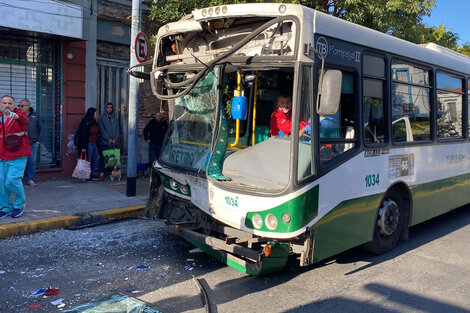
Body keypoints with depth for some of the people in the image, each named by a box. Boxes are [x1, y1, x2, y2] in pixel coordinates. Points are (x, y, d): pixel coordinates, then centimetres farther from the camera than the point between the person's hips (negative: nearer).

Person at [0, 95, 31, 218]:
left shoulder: (19, 115, -5)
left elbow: (24, 119, -32)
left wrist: (14, 116, -52)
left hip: (18, 155, -6)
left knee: (12, 180, -14)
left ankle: (20, 203, 11)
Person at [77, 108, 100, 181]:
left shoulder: (95, 123, 15)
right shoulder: (85, 123, -10)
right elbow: (83, 135, -14)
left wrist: (97, 144, 15)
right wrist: (83, 147, -19)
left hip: (94, 144, 8)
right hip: (88, 144, -8)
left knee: (95, 159, 8)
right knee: (88, 161, -2)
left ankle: (93, 175, 16)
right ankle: (89, 176, 6)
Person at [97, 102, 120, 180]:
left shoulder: (115, 118, 15)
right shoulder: (101, 117, 3)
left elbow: (117, 129, 11)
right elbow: (101, 129, -5)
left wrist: (115, 139, -4)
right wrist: (108, 139, -11)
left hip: (113, 142, 3)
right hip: (104, 142, -3)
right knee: (103, 158, -4)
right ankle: (101, 173, -2)